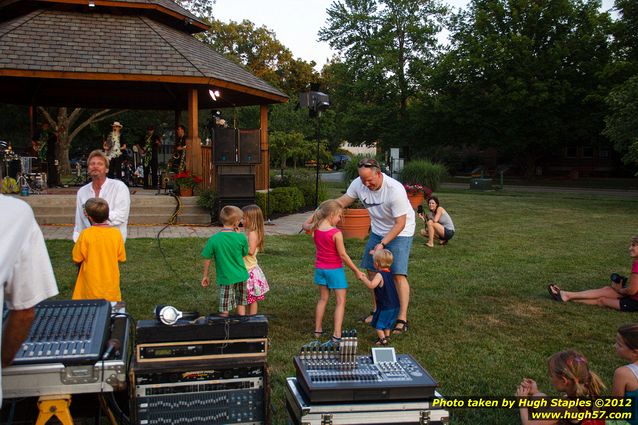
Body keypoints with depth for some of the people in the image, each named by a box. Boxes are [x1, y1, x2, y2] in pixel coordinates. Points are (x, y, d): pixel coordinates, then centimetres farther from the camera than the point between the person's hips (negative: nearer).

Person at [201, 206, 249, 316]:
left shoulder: (214, 239, -13)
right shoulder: (241, 237, -11)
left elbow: (207, 259, -6)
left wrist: (205, 276, 7)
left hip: (225, 278, -2)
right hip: (241, 276, 2)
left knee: (225, 309, 8)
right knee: (241, 304, 20)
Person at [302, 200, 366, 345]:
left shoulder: (315, 229, -6)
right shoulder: (336, 233, -21)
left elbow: (305, 225, 19)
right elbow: (343, 255, -17)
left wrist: (316, 213, 12)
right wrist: (356, 271, -8)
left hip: (320, 268, 6)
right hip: (335, 270, -6)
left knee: (323, 299, 20)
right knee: (340, 302, 3)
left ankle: (318, 330, 27)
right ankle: (336, 335, -2)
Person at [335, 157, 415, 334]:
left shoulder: (395, 189, -32)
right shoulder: (358, 184, -16)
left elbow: (400, 224, -26)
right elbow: (342, 201, -3)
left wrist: (382, 244, -30)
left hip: (400, 232, -6)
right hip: (378, 230, 6)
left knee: (398, 274, -13)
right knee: (372, 270, 8)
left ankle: (402, 319, -9)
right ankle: (376, 310, 24)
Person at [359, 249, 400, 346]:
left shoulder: (380, 275, -20)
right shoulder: (389, 272, 5)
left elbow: (371, 285, -34)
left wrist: (364, 279, -18)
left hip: (384, 306, -8)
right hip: (395, 305, 8)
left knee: (378, 323, 7)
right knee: (387, 323, 23)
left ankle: (382, 339, 5)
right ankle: (387, 337, 28)